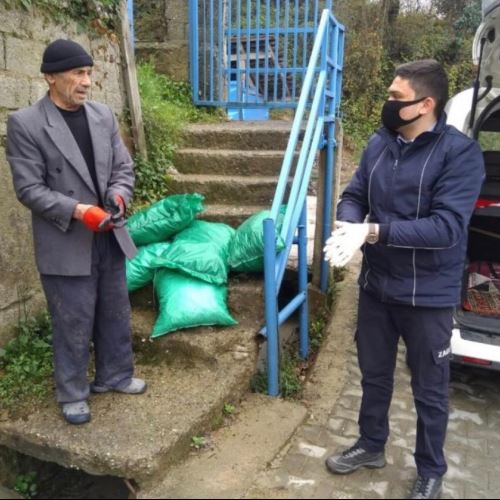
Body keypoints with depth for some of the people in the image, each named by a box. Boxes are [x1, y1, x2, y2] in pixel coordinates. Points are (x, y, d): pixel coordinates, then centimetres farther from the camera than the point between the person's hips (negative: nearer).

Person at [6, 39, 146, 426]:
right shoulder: (24, 124, -10)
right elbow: (29, 189, -12)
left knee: (115, 315, 17)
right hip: (66, 244, -5)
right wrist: (77, 211, -23)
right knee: (73, 324, 7)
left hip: (108, 237, 5)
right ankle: (73, 393, 27)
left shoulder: (103, 115, 5)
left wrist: (118, 194, -12)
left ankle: (114, 376, 37)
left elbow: (124, 166, 9)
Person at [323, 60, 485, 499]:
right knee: (374, 375, 22)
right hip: (376, 286, 5)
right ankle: (371, 445, 46)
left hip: (428, 296, -5)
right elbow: (353, 195, 4)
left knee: (429, 390, 14)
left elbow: (446, 227, -25)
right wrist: (348, 226, -19)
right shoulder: (380, 143, 1)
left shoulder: (460, 152, -17)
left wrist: (375, 231, -30)